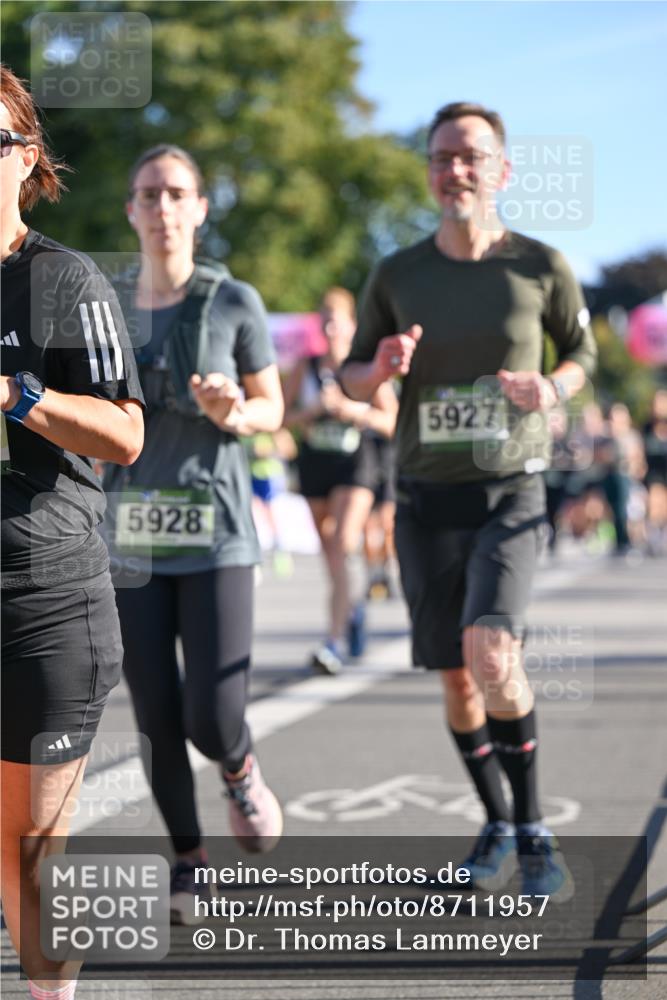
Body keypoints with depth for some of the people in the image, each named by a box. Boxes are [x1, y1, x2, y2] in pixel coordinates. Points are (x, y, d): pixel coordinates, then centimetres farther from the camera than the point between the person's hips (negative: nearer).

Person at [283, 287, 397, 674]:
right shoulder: (306, 368, 6)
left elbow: (390, 421, -1)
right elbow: (282, 414, 7)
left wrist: (351, 409, -14)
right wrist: (311, 411, -11)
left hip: (355, 466, -4)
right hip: (314, 464, 4)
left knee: (344, 546, -18)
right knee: (330, 551, 12)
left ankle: (335, 641, -20)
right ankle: (355, 603, 41)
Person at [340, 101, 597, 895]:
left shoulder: (540, 266, -5)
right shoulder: (396, 277, -1)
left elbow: (581, 352, 11)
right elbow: (351, 381, 10)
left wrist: (553, 390, -12)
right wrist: (380, 368, -15)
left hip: (511, 493, -2)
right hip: (426, 499, 3)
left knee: (491, 651, -25)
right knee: (456, 680, 8)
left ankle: (532, 825, -6)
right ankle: (496, 824, 32)